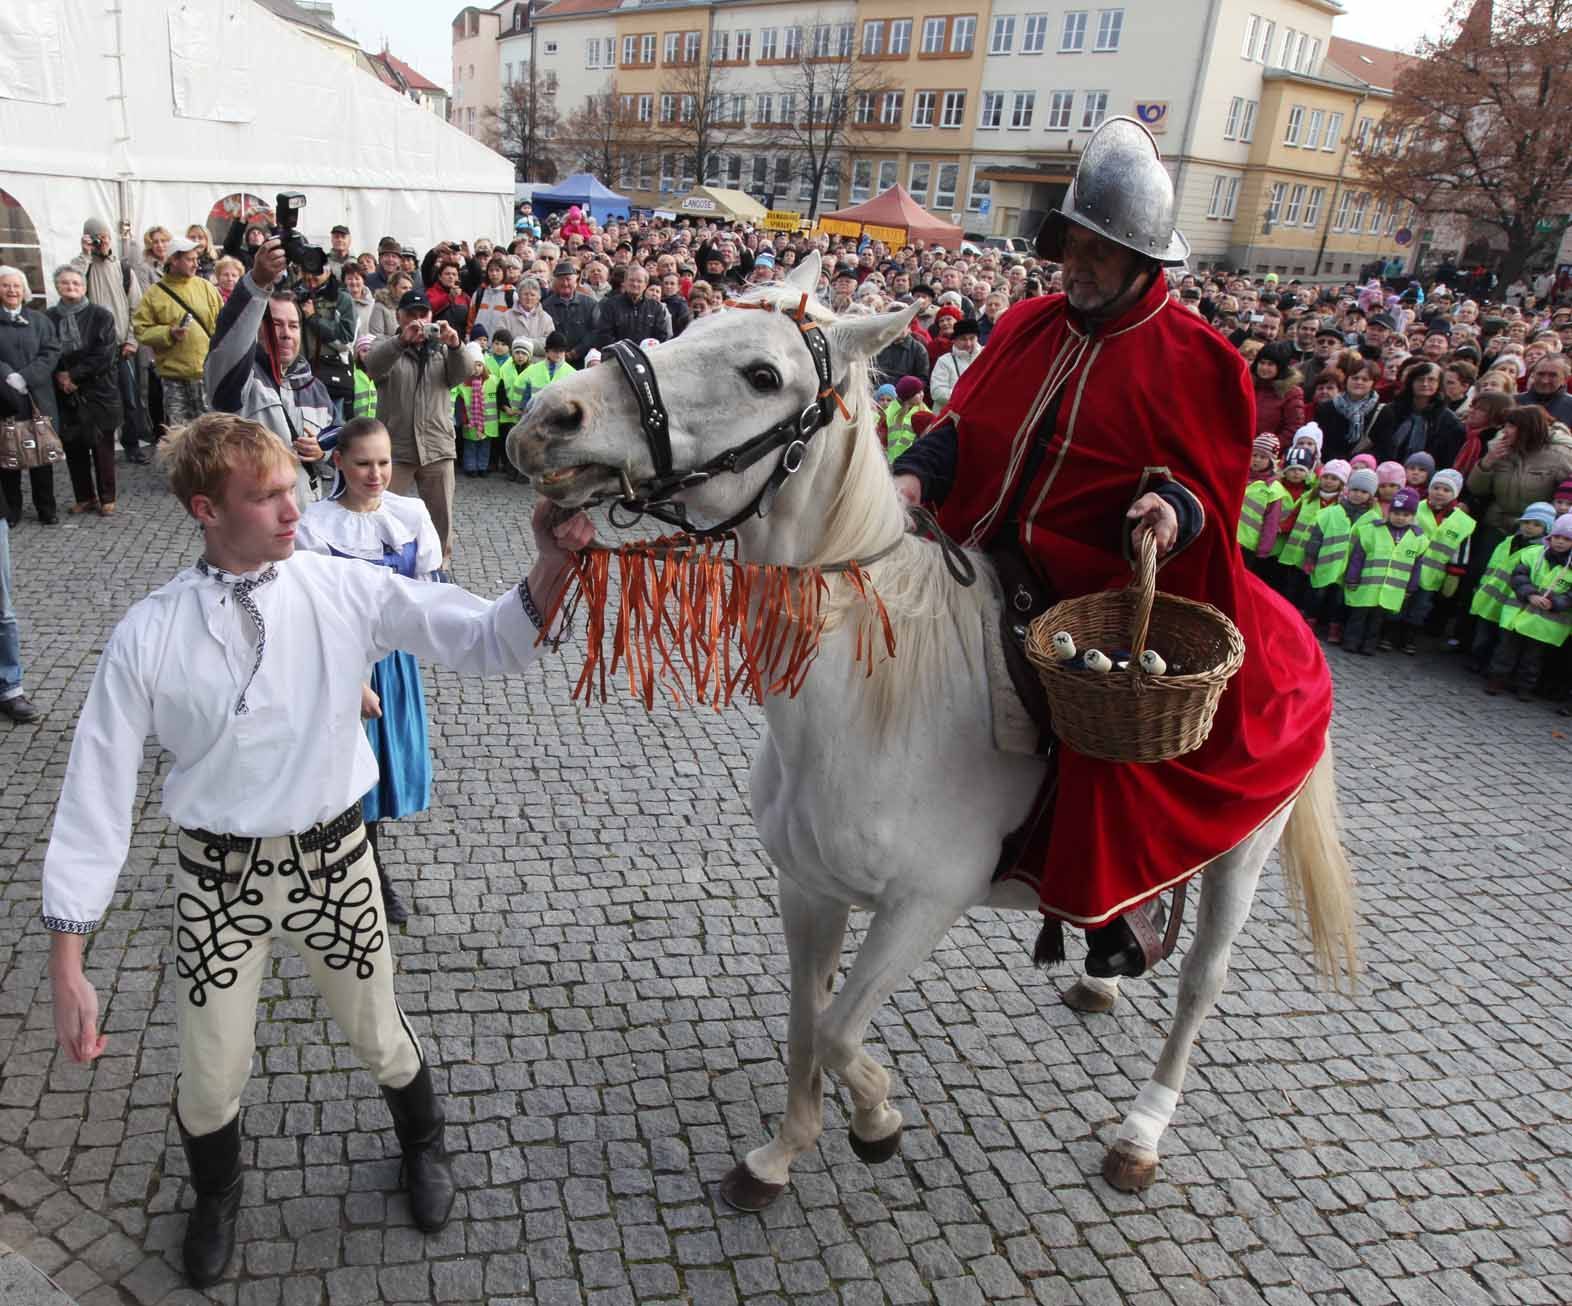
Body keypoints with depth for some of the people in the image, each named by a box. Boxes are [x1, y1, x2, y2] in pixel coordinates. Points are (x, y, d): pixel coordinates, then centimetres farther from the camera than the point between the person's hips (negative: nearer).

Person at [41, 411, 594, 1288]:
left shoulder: (346, 590, -10)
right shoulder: (149, 634, -11)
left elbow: (492, 643, -14)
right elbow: (99, 791, -8)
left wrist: (552, 566, -34)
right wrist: (68, 965, -8)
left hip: (333, 860, 0)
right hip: (219, 877, 0)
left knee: (380, 1038, 19)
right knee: (211, 1079, 16)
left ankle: (425, 1146, 54)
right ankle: (217, 1198, 52)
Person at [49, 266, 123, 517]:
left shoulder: (101, 316, -1)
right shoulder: (49, 318, 4)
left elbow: (105, 355, -9)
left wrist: (73, 375, -10)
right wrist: (59, 376, -12)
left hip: (98, 392, -2)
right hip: (64, 396, 2)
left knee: (102, 447, 3)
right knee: (73, 449, 7)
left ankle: (107, 499, 12)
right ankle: (84, 497, 18)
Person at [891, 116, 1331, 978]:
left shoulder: (1194, 360, -3)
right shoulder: (1028, 326, 9)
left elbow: (1212, 484, -1)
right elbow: (965, 426, 9)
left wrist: (1173, 507, -23)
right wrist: (917, 476, -10)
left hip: (1106, 582, -5)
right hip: (994, 562, 6)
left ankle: (1115, 904, 6)